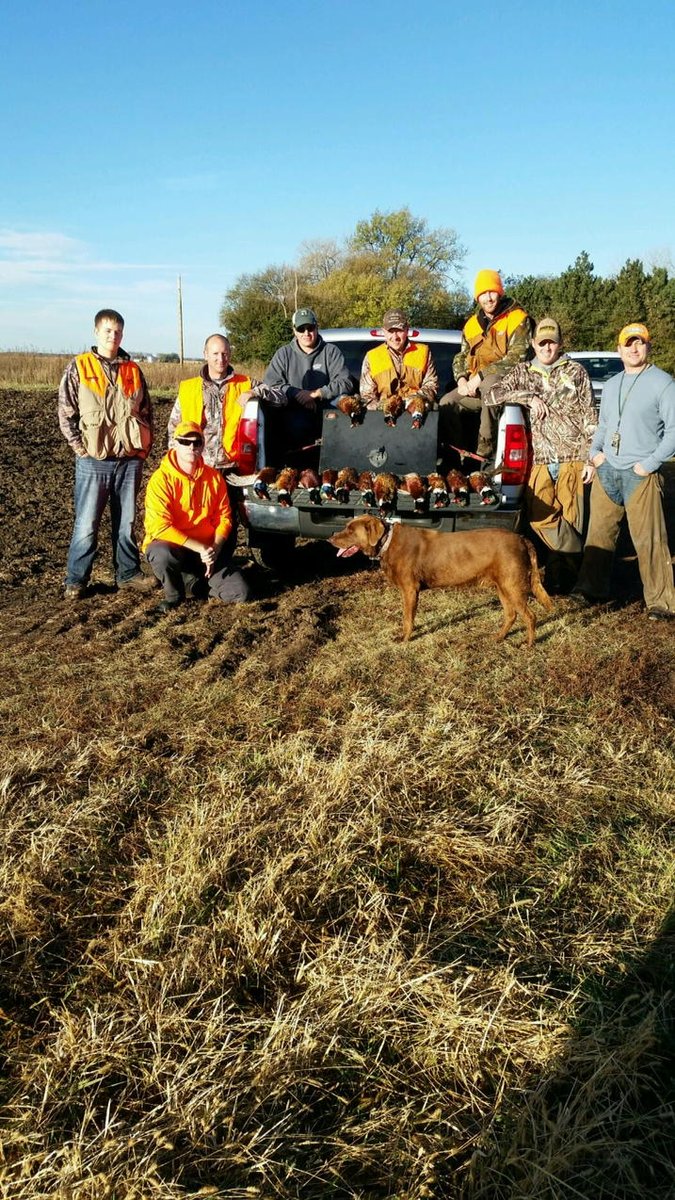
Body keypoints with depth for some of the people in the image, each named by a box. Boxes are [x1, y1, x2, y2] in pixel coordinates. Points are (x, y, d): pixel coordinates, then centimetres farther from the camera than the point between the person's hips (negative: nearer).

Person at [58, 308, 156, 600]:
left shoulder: (133, 370, 10)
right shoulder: (78, 367, 0)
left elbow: (146, 412, 15)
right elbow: (65, 413, -2)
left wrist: (145, 447, 7)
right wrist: (81, 449, -8)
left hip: (130, 460, 3)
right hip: (93, 461, -3)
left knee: (126, 522, 11)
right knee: (86, 524, -2)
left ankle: (128, 573, 22)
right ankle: (75, 580, 8)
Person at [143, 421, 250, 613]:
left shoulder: (214, 477, 1)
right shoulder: (161, 479, -14)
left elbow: (224, 518, 4)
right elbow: (161, 527, -21)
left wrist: (214, 550, -14)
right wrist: (201, 549, -26)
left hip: (208, 550, 4)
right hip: (170, 545, -3)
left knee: (240, 593, -12)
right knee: (161, 554, -40)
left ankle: (199, 579, 19)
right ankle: (174, 594, -6)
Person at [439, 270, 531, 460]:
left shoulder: (517, 318, -5)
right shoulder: (472, 324, 15)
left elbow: (516, 357, -16)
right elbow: (461, 357, 20)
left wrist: (481, 376, -20)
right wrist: (462, 379, -4)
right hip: (474, 387, 6)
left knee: (490, 384, -39)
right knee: (446, 403, -13)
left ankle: (486, 450, -32)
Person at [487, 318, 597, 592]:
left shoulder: (575, 372, 11)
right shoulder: (522, 373, 16)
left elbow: (589, 418, 7)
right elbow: (492, 396, 4)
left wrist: (591, 458, -1)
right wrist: (528, 397, -7)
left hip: (571, 458, -1)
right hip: (539, 460, 2)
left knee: (569, 517, -2)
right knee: (540, 517, -9)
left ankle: (560, 577, 8)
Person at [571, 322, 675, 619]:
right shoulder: (610, 386, 18)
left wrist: (650, 463, -14)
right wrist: (595, 451, 9)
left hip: (641, 475, -6)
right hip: (607, 472, 6)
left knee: (648, 539, -7)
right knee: (599, 532, 8)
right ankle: (593, 588, 19)